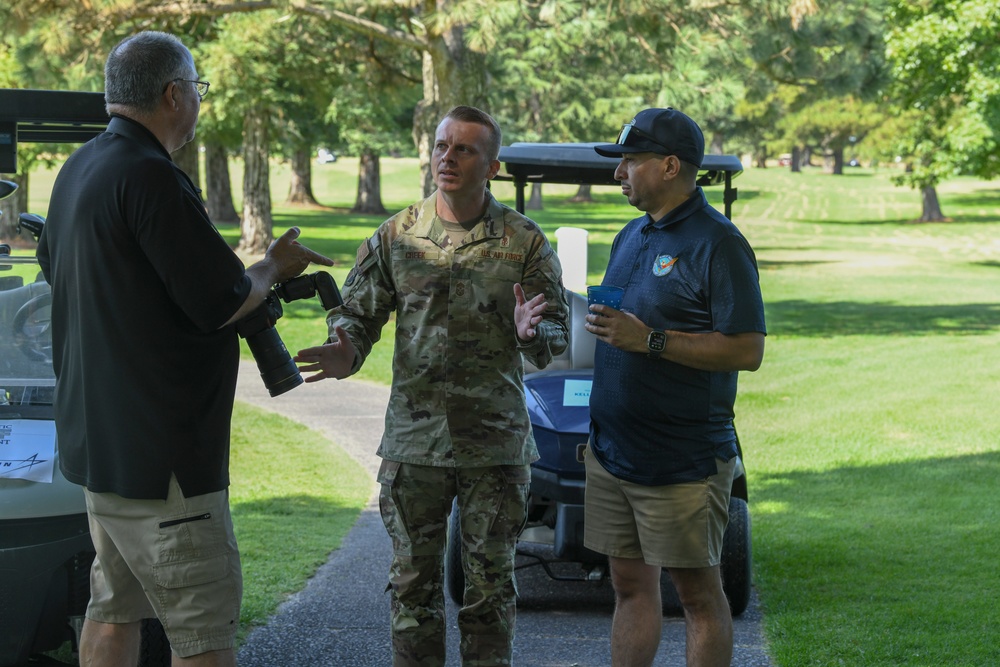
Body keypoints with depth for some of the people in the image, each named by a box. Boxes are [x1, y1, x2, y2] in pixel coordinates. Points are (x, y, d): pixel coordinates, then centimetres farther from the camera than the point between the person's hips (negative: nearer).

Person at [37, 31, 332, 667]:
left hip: (96, 437, 10)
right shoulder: (149, 177, -20)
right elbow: (223, 303, -20)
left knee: (114, 609, 17)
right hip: (158, 450, -10)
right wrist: (273, 268, 1)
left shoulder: (78, 170, 11)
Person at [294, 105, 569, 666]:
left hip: (496, 442, -1)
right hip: (414, 439, 1)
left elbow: (557, 331, 1)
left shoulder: (524, 241, 0)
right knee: (413, 582, 8)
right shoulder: (397, 235, 3)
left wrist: (532, 333, -22)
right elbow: (358, 310, 6)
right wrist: (347, 352, -16)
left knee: (491, 584, 7)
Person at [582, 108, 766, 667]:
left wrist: (650, 340, -22)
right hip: (614, 453, 8)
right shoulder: (632, 237, 15)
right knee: (631, 583, 12)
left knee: (698, 591, 1)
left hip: (683, 462, -8)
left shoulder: (717, 243, -12)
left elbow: (747, 350, -18)